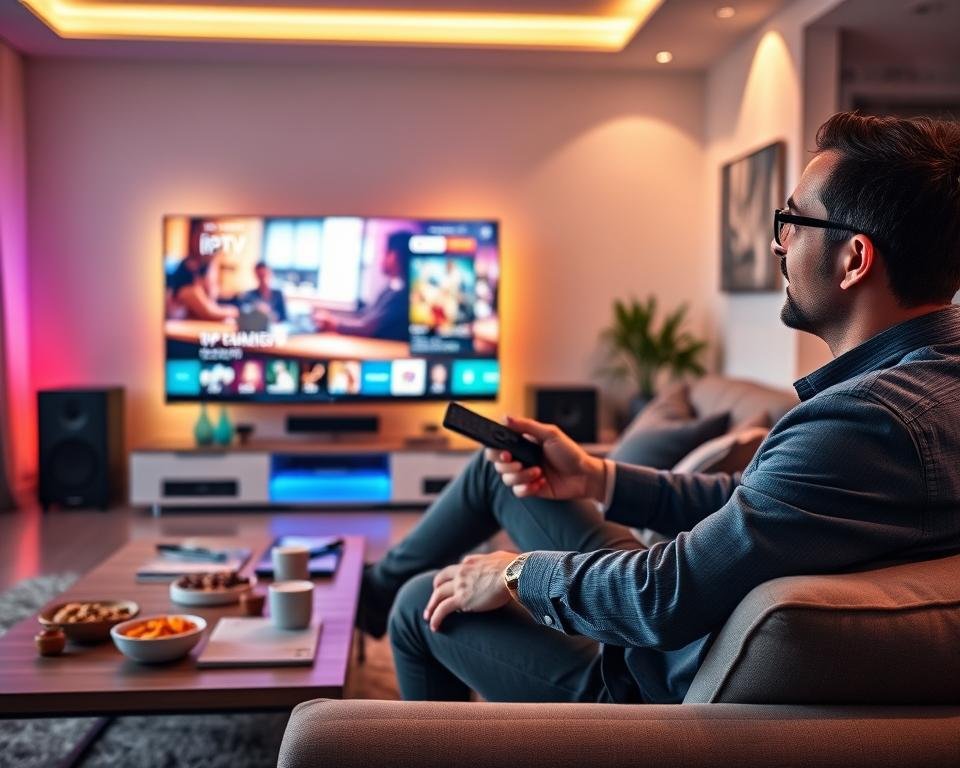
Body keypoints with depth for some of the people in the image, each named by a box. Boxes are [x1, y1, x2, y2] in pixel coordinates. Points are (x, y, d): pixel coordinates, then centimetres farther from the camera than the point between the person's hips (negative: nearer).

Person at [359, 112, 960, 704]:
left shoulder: (869, 419, -35)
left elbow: (670, 597, -33)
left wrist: (518, 573, -15)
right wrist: (597, 478, 3)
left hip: (675, 683, -9)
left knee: (424, 605, 7)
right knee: (498, 466, 15)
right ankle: (373, 587, 38)